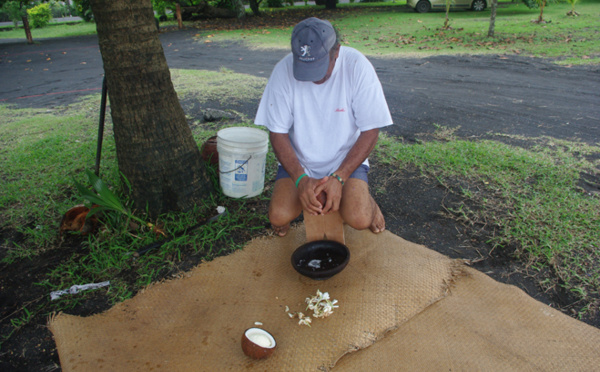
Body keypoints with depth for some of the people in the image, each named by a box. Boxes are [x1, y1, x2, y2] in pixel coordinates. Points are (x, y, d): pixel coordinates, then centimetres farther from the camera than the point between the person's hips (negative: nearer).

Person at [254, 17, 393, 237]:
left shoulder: (357, 66, -18)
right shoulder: (284, 70, -15)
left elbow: (370, 131, -13)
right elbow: (277, 132, -9)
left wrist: (338, 178, -22)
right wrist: (300, 179, -23)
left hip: (346, 159, -1)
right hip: (298, 161, 1)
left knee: (359, 219, -24)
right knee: (279, 217, -21)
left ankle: (367, 201, 14)